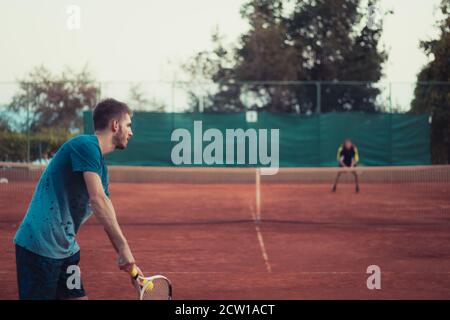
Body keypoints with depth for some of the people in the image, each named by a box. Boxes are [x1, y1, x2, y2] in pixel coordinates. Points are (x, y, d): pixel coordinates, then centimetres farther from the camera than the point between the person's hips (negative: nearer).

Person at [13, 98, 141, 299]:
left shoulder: (100, 165, 16)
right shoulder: (85, 145, -13)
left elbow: (108, 218, 20)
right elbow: (97, 199, -23)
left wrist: (126, 260, 14)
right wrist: (123, 247, -22)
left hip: (65, 249, 10)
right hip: (39, 246, -10)